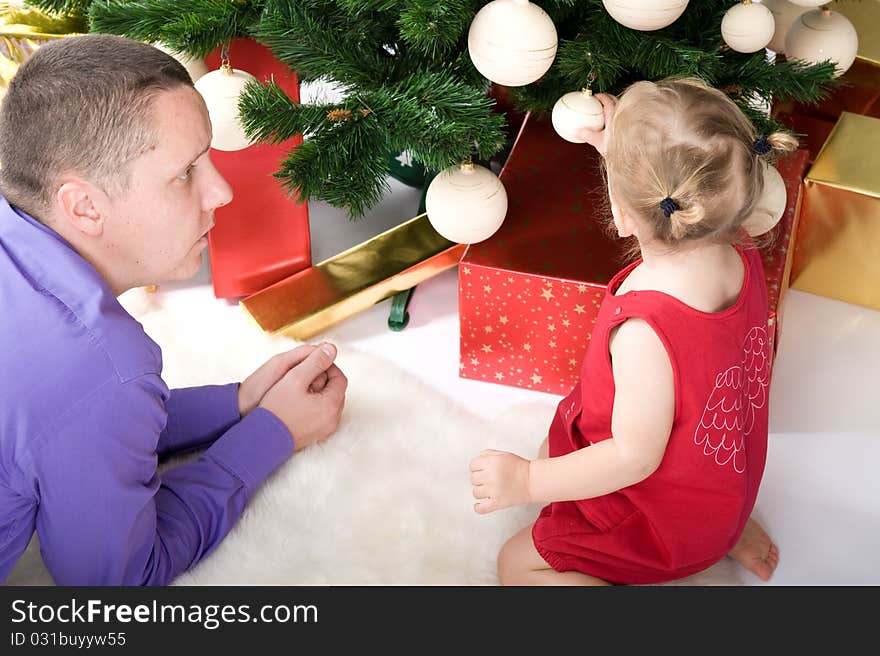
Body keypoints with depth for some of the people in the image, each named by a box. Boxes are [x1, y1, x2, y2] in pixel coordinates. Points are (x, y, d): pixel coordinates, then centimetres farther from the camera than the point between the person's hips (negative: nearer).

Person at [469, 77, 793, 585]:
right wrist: (627, 152, 12)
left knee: (519, 565, 6)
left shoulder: (644, 332, -41)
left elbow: (636, 458, -29)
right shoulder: (739, 254, -18)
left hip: (667, 526, -7)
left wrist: (527, 481, -20)